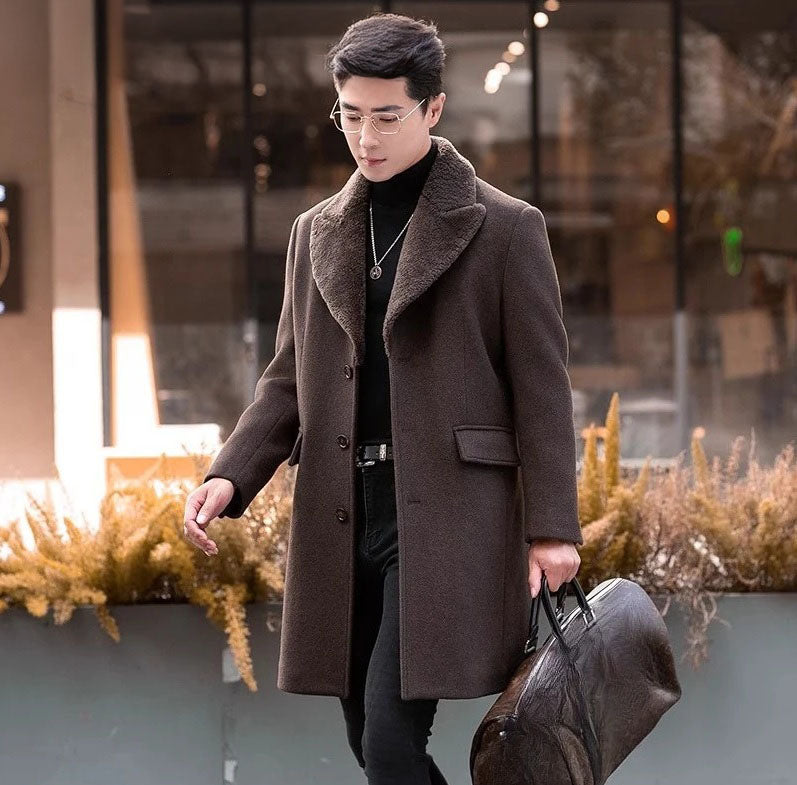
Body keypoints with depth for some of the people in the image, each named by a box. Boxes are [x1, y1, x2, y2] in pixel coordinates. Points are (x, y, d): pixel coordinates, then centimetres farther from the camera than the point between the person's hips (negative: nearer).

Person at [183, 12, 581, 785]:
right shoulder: (319, 233, 14)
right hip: (343, 515, 6)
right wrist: (230, 476, -1)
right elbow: (289, 377, 16)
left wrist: (551, 527, -9)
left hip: (442, 515, -6)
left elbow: (542, 386, -3)